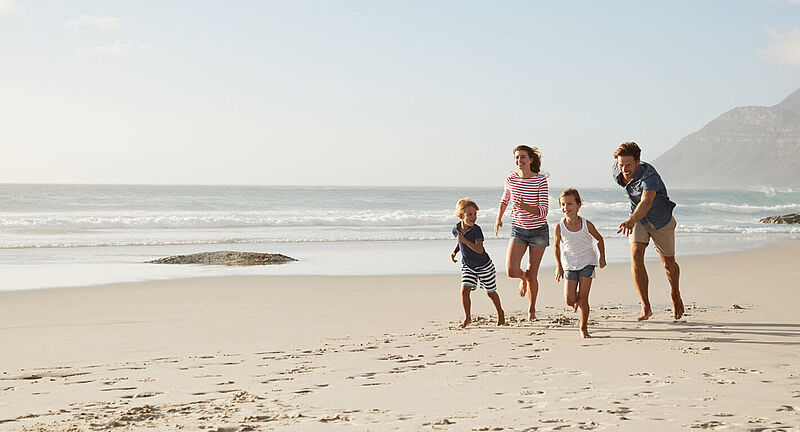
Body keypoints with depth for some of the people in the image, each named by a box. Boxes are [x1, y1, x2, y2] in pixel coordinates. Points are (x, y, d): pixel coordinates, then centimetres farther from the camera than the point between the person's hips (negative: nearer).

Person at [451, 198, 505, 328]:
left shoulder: (476, 230, -26)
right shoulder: (456, 229, -9)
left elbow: (480, 250, -35)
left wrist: (465, 240, -41)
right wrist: (454, 251, -1)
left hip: (484, 266, -4)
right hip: (467, 266, 4)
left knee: (490, 292, 11)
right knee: (464, 290, -11)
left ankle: (500, 312, 35)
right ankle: (467, 317, 4)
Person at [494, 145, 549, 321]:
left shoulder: (540, 180, -15)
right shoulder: (511, 178, -5)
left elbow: (543, 211, -19)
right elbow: (505, 198, 17)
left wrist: (525, 206, -34)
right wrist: (499, 218, 18)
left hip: (538, 230, -2)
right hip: (518, 230, 2)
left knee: (532, 275, 3)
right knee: (511, 271, -15)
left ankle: (532, 309, 27)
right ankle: (523, 277, 23)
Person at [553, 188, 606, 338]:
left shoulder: (586, 225, -12)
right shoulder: (560, 227, -12)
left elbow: (599, 239, 7)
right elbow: (556, 246, 4)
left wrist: (602, 257, 5)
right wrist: (558, 266, 1)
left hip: (587, 263, -1)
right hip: (569, 265, 1)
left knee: (583, 297, -7)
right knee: (569, 300, -6)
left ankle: (584, 328, 9)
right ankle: (577, 299, 32)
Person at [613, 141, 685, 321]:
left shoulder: (649, 175, -38)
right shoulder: (617, 171, -19)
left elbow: (646, 203, -54)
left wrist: (631, 220, -74)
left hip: (661, 220, -4)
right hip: (638, 219, 4)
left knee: (668, 263, 12)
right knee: (635, 256, -19)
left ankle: (675, 295, 44)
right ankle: (646, 307, -17)